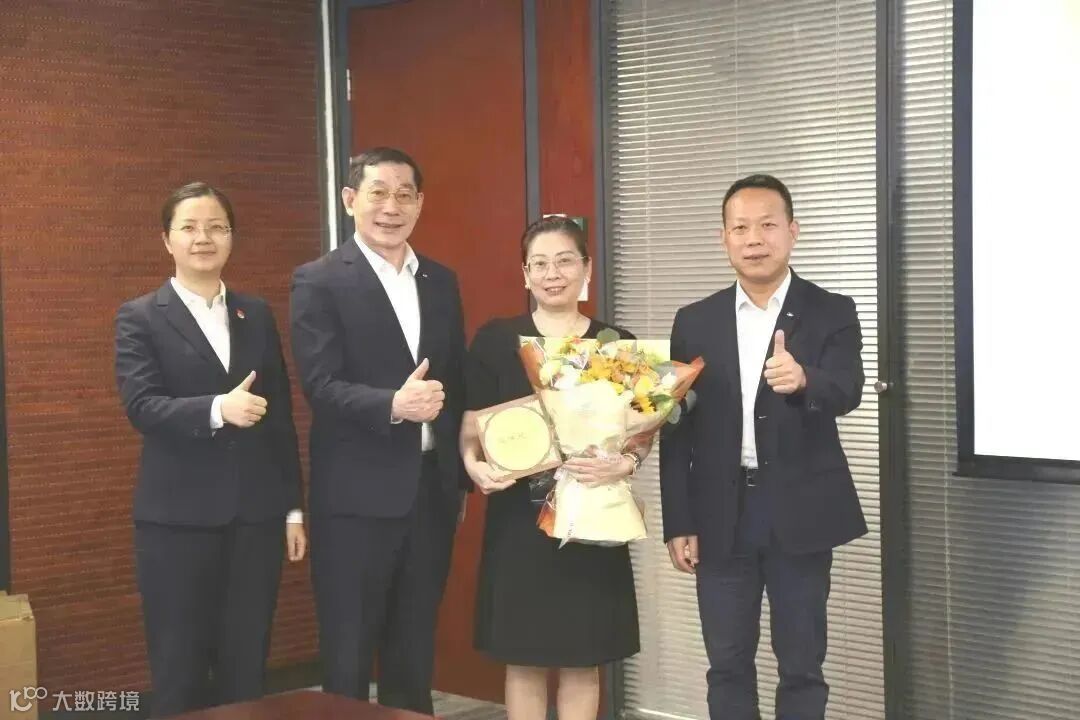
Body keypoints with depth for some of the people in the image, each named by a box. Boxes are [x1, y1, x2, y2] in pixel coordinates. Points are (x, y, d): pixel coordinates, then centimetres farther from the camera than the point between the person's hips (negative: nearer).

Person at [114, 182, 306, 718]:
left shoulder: (257, 315, 12)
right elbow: (140, 405, -13)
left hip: (254, 516, 3)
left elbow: (281, 416, 13)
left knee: (246, 668, 8)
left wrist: (294, 507, 9)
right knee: (180, 674, 4)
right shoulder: (139, 318, 1)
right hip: (178, 518, -3)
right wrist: (216, 409, -29)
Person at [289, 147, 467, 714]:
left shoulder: (442, 282, 12)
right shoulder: (319, 281, -5)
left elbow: (456, 383, 15)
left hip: (431, 489, 5)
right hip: (356, 495, -5)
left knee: (414, 655, 15)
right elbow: (319, 384, -15)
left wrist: (461, 478, 13)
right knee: (347, 659, 3)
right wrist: (392, 405, -31)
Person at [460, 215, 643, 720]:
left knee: (583, 659, 8)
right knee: (523, 659, 6)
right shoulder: (494, 340, 0)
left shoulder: (616, 343, 2)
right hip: (518, 517, 0)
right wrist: (474, 465, -18)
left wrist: (625, 463, -16)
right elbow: (471, 428, 3)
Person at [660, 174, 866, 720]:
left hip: (799, 512, -2)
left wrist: (802, 381, -42)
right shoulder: (695, 322, 5)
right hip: (720, 515, 2)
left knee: (801, 666, 6)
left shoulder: (832, 314, -2)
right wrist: (678, 523, -1)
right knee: (727, 665, 10)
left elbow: (846, 393, -19)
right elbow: (677, 427, 4)